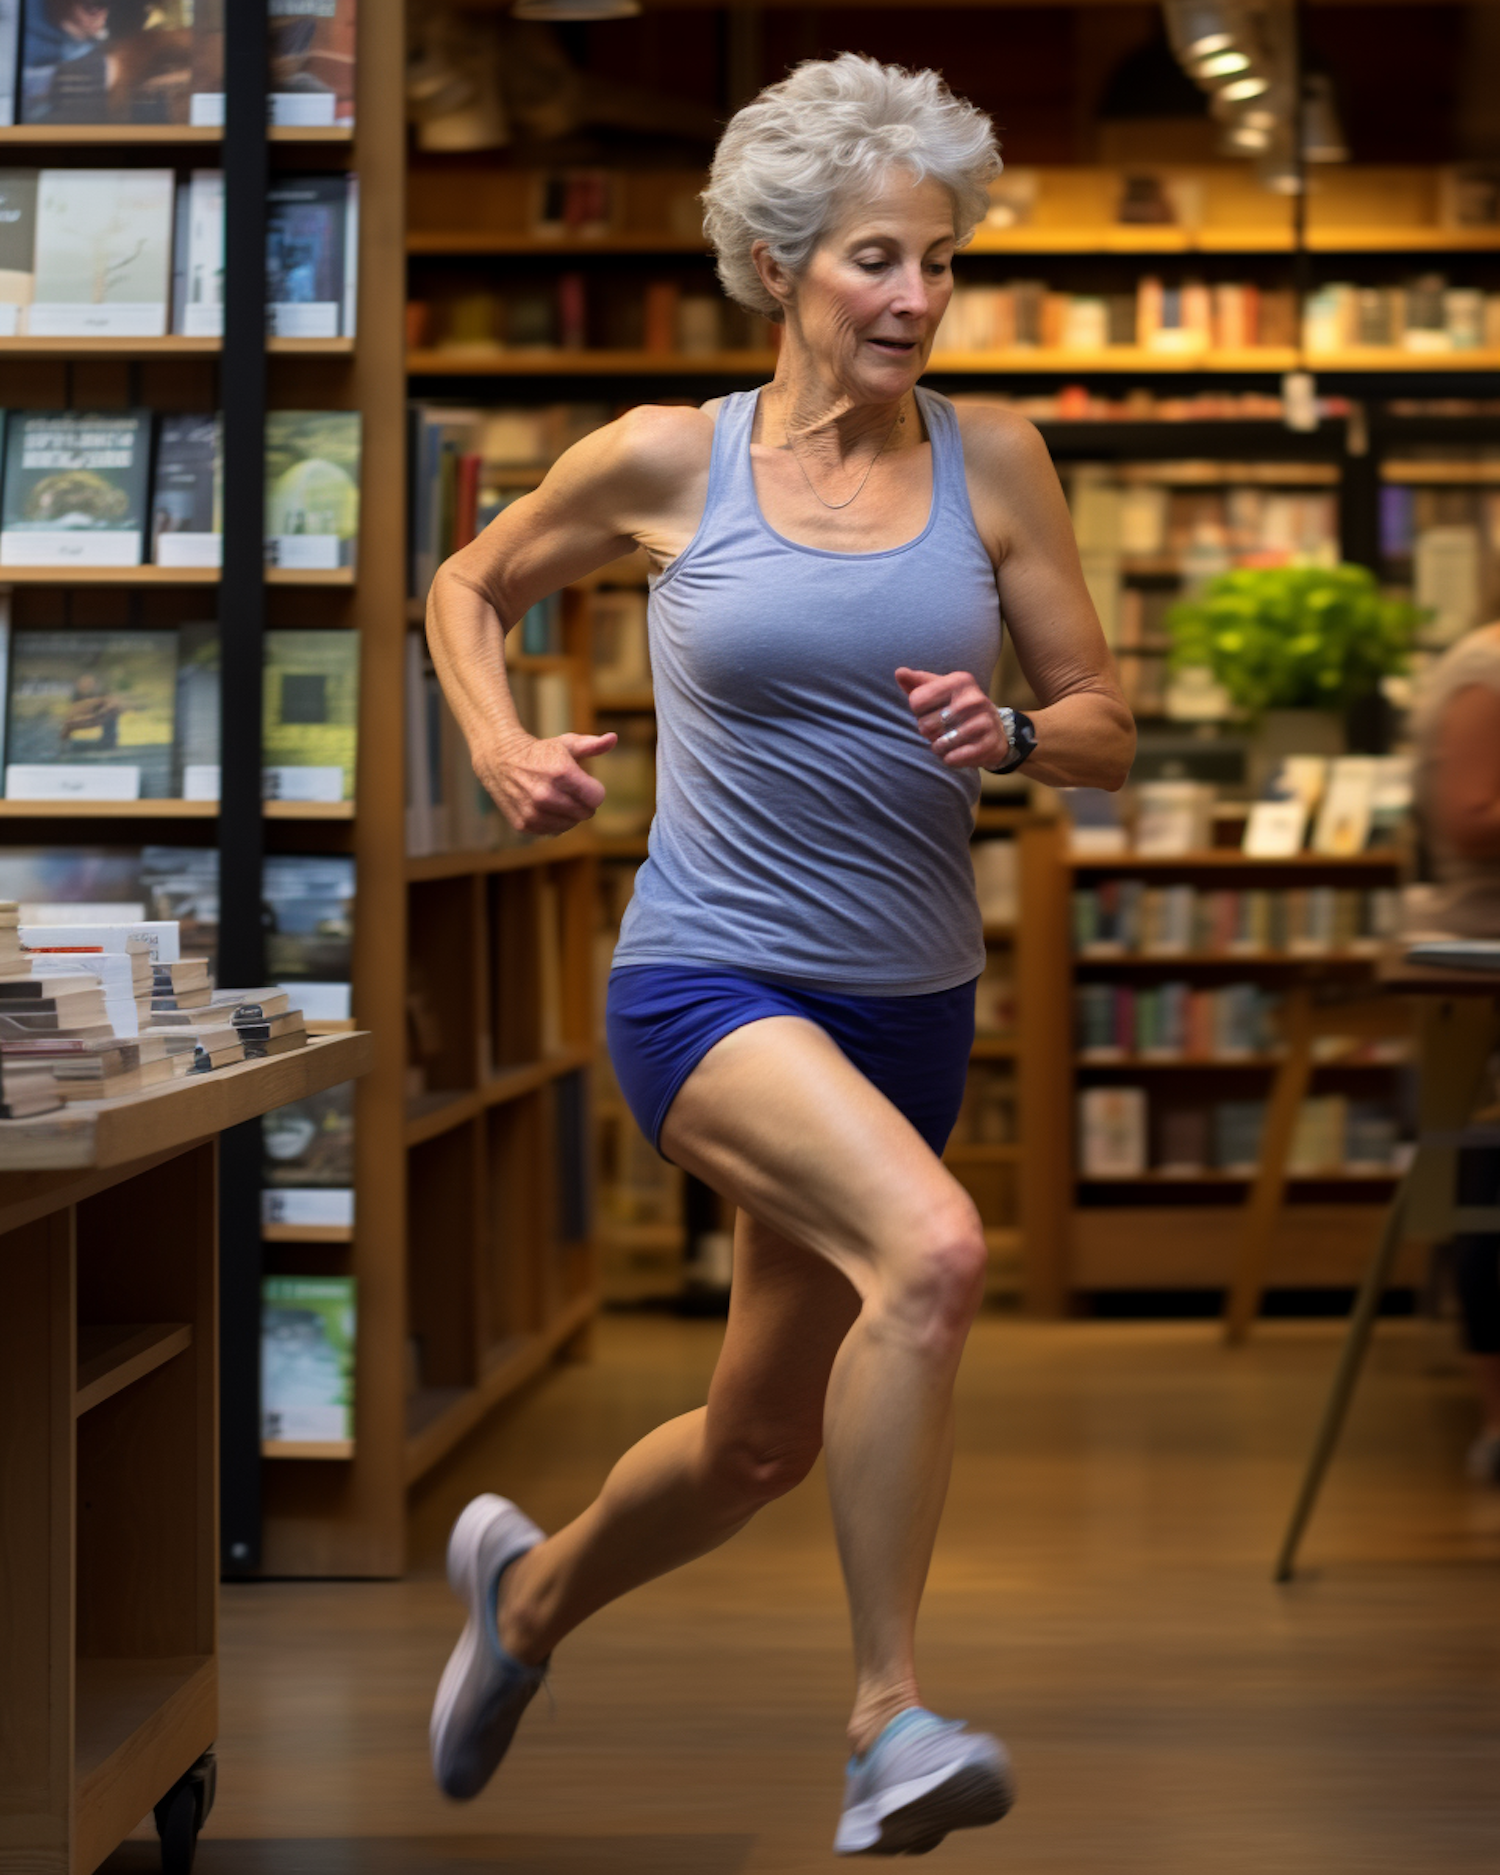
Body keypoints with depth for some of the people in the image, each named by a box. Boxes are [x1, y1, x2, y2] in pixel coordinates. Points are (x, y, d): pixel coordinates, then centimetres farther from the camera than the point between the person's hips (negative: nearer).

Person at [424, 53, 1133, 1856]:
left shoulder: (993, 461, 2)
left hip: (908, 1006, 4)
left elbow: (1105, 729, 6)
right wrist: (500, 748, -3)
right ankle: (886, 1721, -23)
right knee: (932, 1249, -32)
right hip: (707, 978, -4)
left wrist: (1009, 736, -15)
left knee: (762, 1438, 15)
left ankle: (532, 1585, 46)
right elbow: (467, 589, 14)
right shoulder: (666, 460, -3)